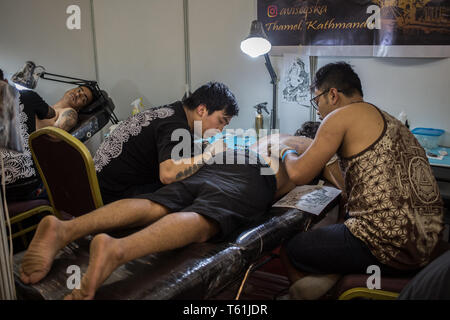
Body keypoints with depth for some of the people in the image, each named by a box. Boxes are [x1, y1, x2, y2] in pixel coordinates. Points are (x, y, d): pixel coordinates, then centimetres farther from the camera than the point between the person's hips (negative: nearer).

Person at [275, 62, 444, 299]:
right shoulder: (389, 121, 18)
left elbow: (298, 175, -10)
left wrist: (286, 152, 12)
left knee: (292, 249, 11)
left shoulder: (343, 114, -7)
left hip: (387, 247, -9)